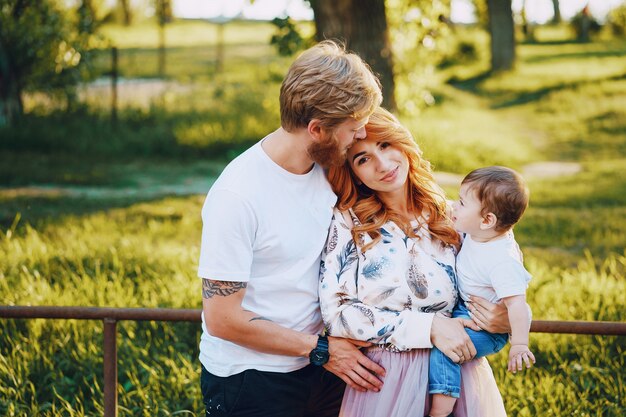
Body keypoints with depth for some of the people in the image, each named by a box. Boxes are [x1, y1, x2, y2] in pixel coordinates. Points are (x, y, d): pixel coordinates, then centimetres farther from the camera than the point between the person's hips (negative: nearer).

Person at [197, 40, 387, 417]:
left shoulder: (326, 169, -1)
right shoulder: (237, 196, -22)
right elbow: (223, 319, -20)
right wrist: (321, 349, -14)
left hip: (319, 368, 6)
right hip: (250, 384, -6)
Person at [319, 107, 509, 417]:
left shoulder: (451, 218, 4)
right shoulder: (347, 222, -4)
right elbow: (335, 311, -13)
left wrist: (506, 318, -10)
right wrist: (428, 327, -18)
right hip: (385, 378, -2)